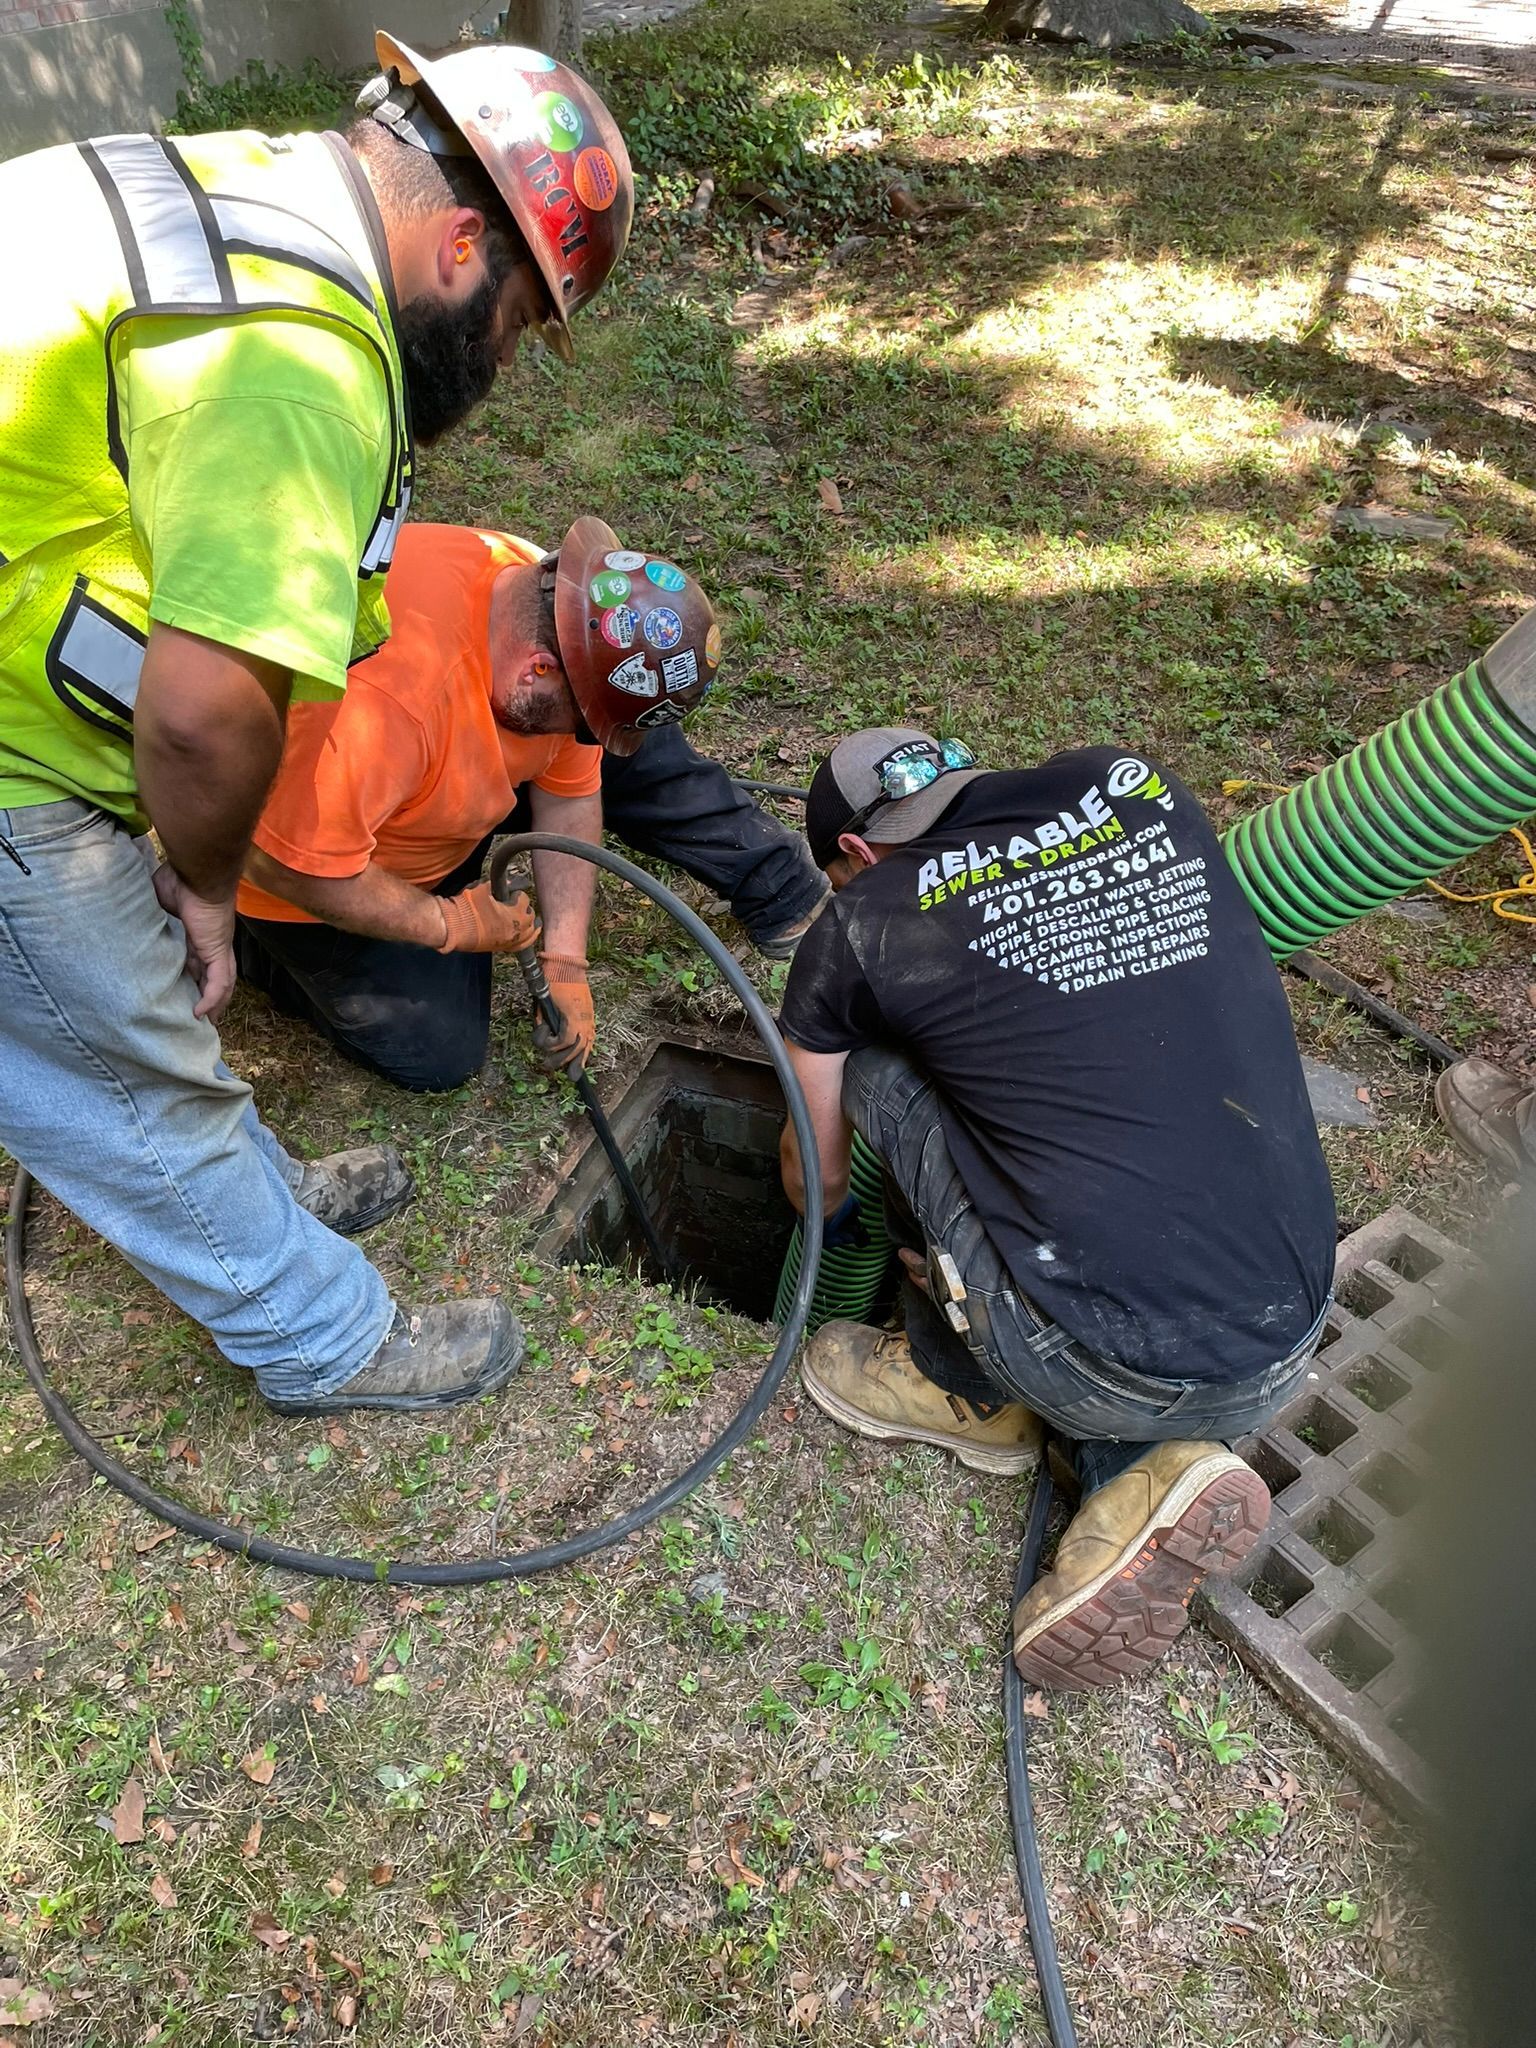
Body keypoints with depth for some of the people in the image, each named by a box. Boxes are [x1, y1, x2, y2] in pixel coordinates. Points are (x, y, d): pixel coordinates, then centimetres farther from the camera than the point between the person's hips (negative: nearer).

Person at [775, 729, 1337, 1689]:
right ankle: (1153, 1467, 8)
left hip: (1109, 1370, -5)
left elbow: (815, 1178, 17)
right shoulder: (1142, 787, 8)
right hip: (1285, 1357, 5)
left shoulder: (856, 930, 0)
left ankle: (964, 1394, 20)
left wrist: (832, 1216, 40)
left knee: (874, 1064, 8)